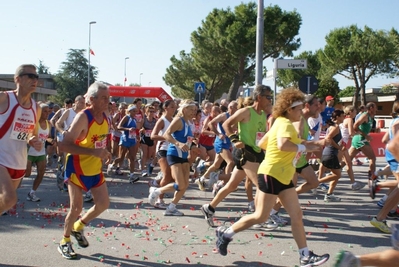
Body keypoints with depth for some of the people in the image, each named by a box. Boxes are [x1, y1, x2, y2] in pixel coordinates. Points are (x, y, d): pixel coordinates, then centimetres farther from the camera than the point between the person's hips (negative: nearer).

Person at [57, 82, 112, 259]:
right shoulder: (83, 117, -23)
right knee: (76, 207, -1)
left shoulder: (105, 117, 1)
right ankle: (65, 242, 21)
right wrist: (94, 152, -34)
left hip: (95, 169, 7)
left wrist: (104, 153, 0)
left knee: (103, 203, 5)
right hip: (77, 168, -7)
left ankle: (78, 227, 28)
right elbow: (64, 145, -29)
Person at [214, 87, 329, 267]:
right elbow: (282, 145, -35)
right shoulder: (285, 123, -14)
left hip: (283, 177, 10)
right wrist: (304, 147, -21)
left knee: (296, 215, 5)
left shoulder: (282, 123, 16)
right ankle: (226, 233, 14)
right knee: (260, 216, -3)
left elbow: (262, 143, 21)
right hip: (271, 174, -10)